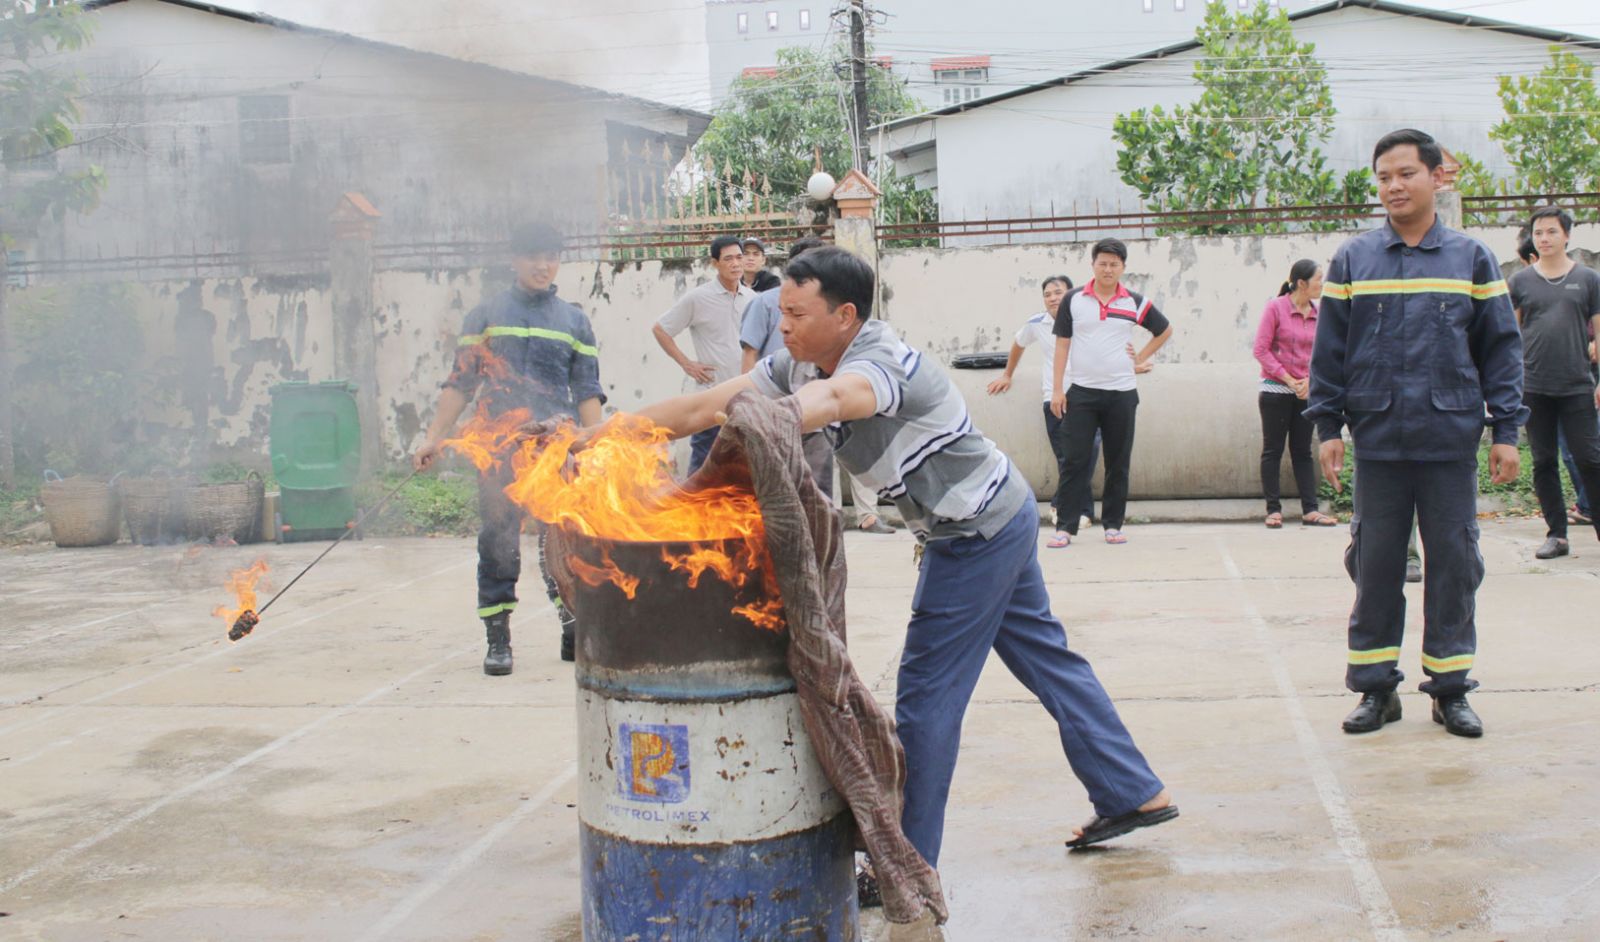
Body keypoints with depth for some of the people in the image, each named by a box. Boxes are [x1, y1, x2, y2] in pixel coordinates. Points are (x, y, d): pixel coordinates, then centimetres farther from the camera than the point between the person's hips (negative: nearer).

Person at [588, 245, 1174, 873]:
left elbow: (833, 398, -53)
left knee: (926, 693, -5)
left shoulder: (881, 362, -29)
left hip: (979, 532, -10)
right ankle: (1134, 794, 29)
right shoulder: (800, 363, -2)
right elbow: (708, 406, -5)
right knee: (1047, 659, 17)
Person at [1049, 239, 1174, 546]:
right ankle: (1067, 526, 0)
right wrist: (1057, 389, -2)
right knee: (1075, 461, -4)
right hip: (1081, 393, -1)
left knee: (1118, 463, 6)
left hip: (1122, 394, 1)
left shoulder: (1136, 303, 3)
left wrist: (1140, 359, 8)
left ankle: (1113, 524, 15)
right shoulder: (1073, 299, 2)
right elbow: (1062, 344, 3)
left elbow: (1165, 331, 19)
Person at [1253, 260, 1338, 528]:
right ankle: (1273, 510, 5)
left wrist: (1309, 380, -9)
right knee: (1272, 450, 2)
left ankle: (1310, 510, 7)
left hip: (1305, 393, 4)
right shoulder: (1275, 308, -8)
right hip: (1276, 392, -4)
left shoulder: (1317, 313, 4)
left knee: (1303, 452, 7)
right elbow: (1261, 350, -10)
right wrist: (1289, 380, -13)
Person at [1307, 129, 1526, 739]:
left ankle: (1450, 688, 15)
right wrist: (1328, 425, 1)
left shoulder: (1471, 259, 5)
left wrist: (1506, 430, 1)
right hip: (1378, 442, 0)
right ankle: (1376, 687, 15)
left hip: (1452, 442, 0)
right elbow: (1329, 350, 7)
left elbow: (1500, 348, 6)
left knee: (1453, 564, 4)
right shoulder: (1352, 261, 6)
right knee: (1375, 566, 5)